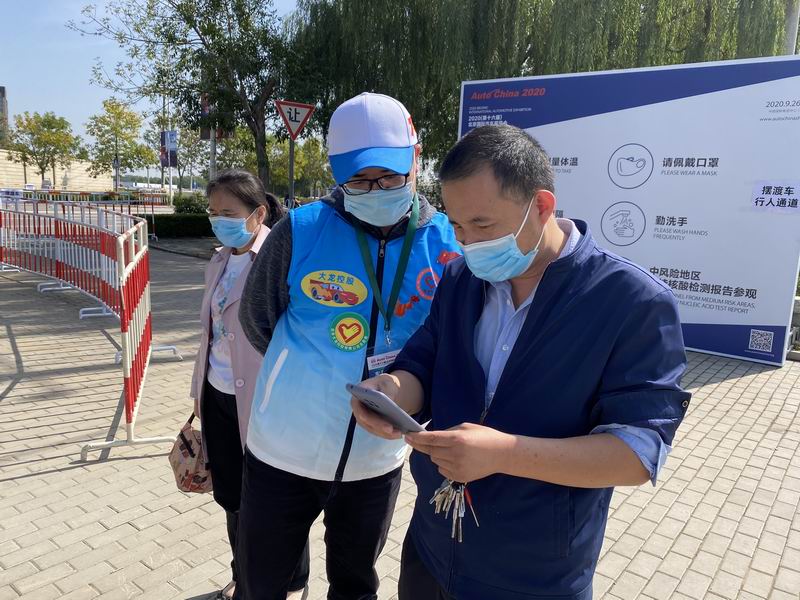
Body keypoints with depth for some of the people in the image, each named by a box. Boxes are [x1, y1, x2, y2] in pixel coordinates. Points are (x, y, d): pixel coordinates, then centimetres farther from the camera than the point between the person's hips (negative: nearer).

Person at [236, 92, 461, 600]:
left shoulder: (446, 245, -10)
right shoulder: (301, 231, -15)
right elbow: (257, 319, 0)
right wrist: (309, 369, 6)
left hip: (379, 460, 2)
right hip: (285, 452, -1)